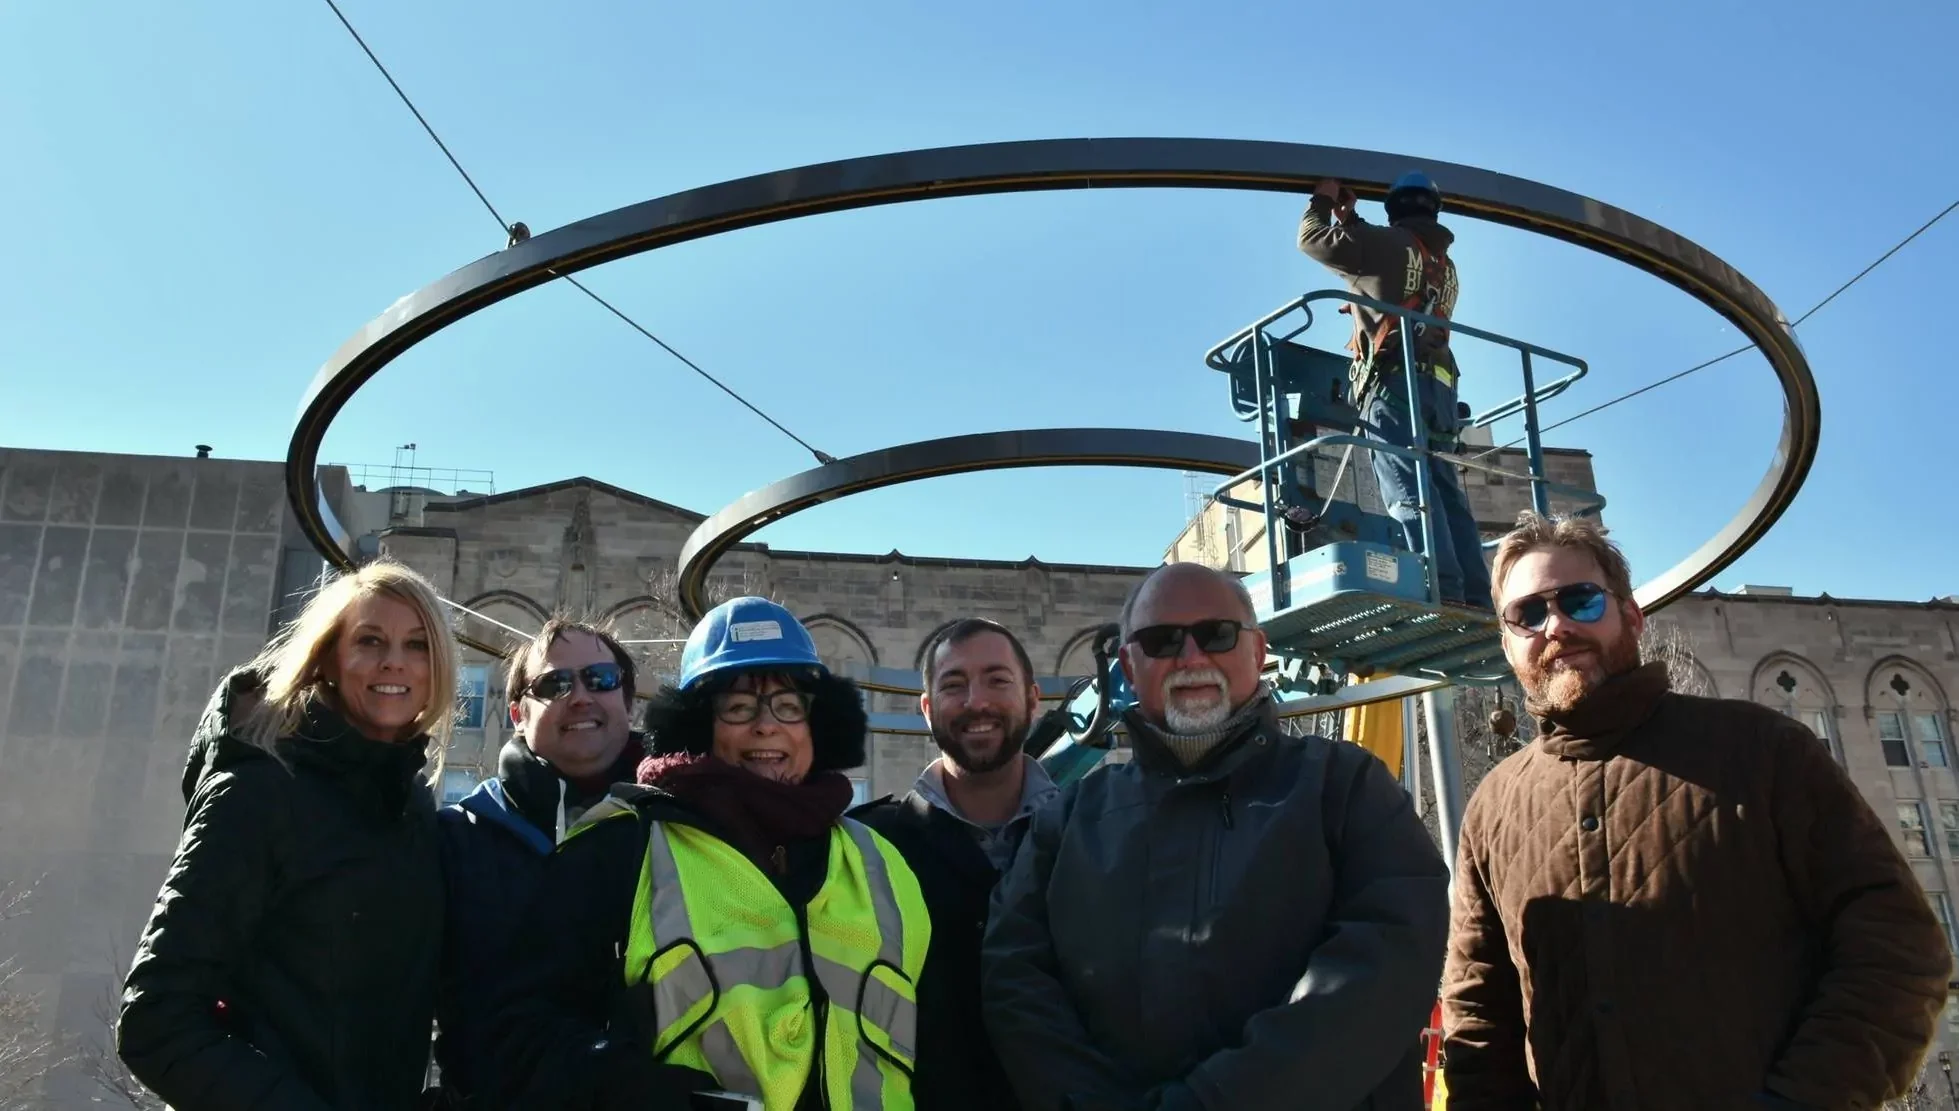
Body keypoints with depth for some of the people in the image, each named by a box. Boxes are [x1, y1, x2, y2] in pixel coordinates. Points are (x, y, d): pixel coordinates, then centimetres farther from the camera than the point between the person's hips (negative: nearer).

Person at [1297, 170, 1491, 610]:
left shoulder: (1392, 243, 3)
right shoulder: (1445, 265, 27)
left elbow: (1313, 238, 6)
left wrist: (1324, 199, 26)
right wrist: (1349, 218, 43)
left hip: (1396, 379, -8)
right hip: (1439, 384, 8)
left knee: (1408, 491, -17)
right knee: (1446, 493, 3)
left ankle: (1442, 592, -29)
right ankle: (1477, 599, -4)